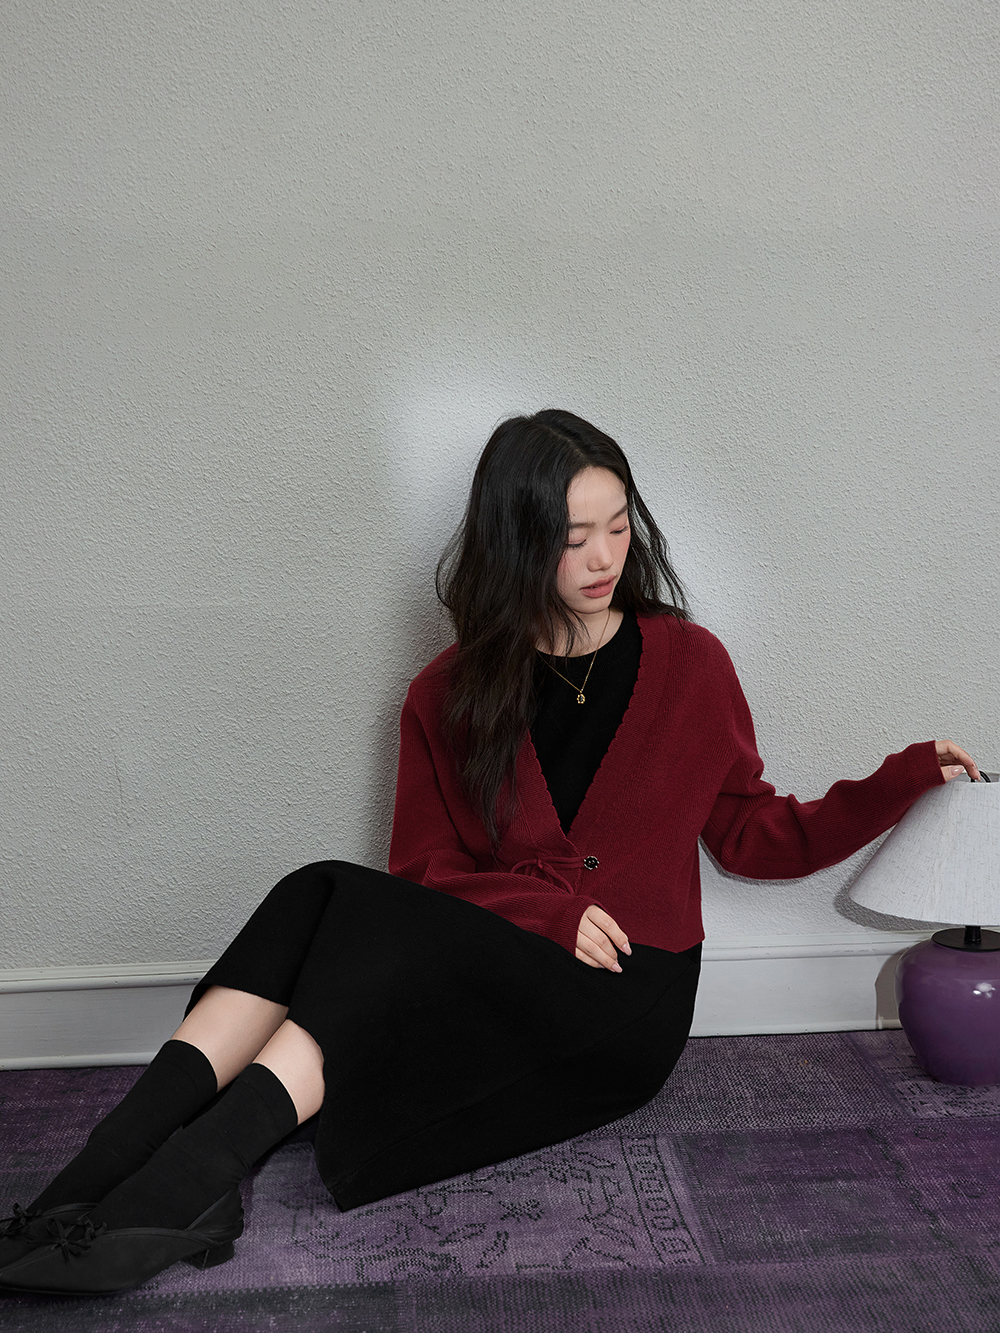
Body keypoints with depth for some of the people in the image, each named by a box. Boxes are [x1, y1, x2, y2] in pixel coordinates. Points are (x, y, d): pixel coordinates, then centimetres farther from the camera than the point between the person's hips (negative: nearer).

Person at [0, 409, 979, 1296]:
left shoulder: (689, 663, 3)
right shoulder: (452, 693, 4)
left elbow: (752, 837, 10)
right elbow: (424, 870, 3)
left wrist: (907, 780, 0)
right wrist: (545, 909, -14)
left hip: (629, 999, -2)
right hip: (490, 972, 3)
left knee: (367, 916, -28)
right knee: (319, 895, -26)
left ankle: (184, 1179, -40)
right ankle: (115, 1163, -36)